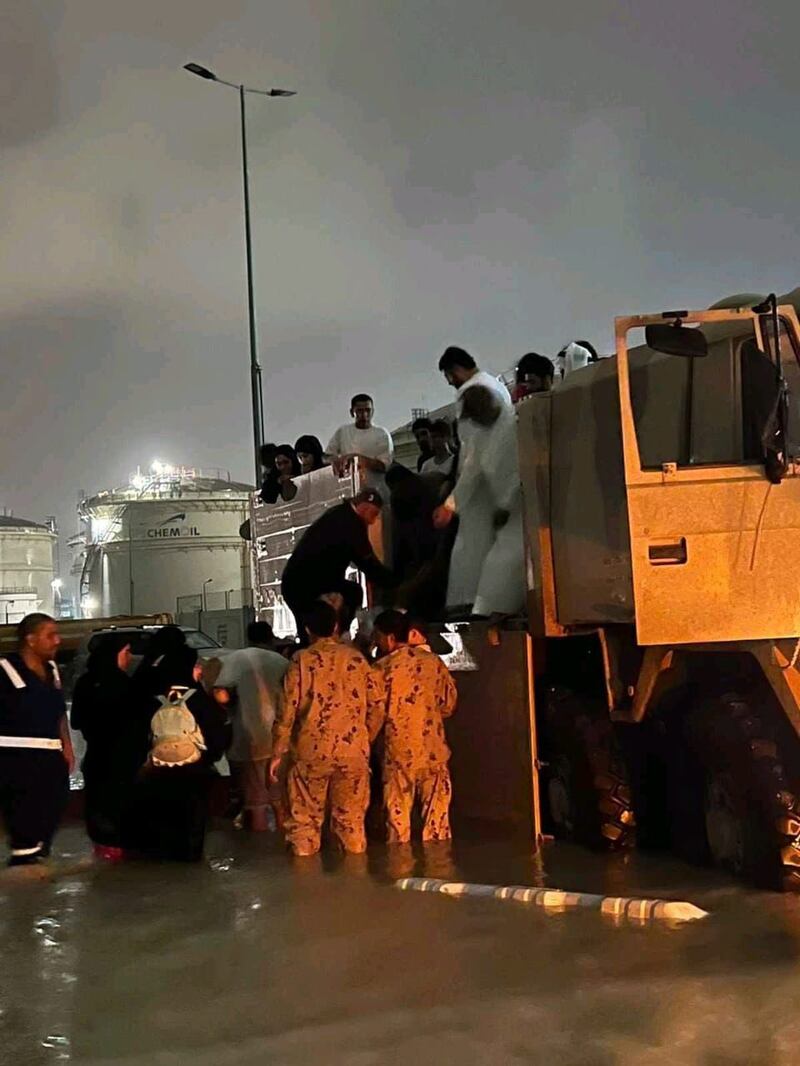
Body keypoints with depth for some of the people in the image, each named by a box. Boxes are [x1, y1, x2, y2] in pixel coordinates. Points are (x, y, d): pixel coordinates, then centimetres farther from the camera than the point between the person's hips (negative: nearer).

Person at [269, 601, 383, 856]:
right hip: (353, 751, 2)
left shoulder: (301, 660, -4)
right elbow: (375, 708, 7)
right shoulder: (357, 659, 4)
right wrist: (366, 742, 21)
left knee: (305, 819, 8)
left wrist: (277, 753, 1)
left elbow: (287, 711, -6)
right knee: (351, 820, 11)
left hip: (310, 752, -2)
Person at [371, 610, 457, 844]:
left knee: (398, 818, 7)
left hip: (399, 753, -3)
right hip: (433, 752, 3)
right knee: (437, 816, 9)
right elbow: (449, 704, 7)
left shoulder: (381, 669, -9)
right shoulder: (433, 661, 1)